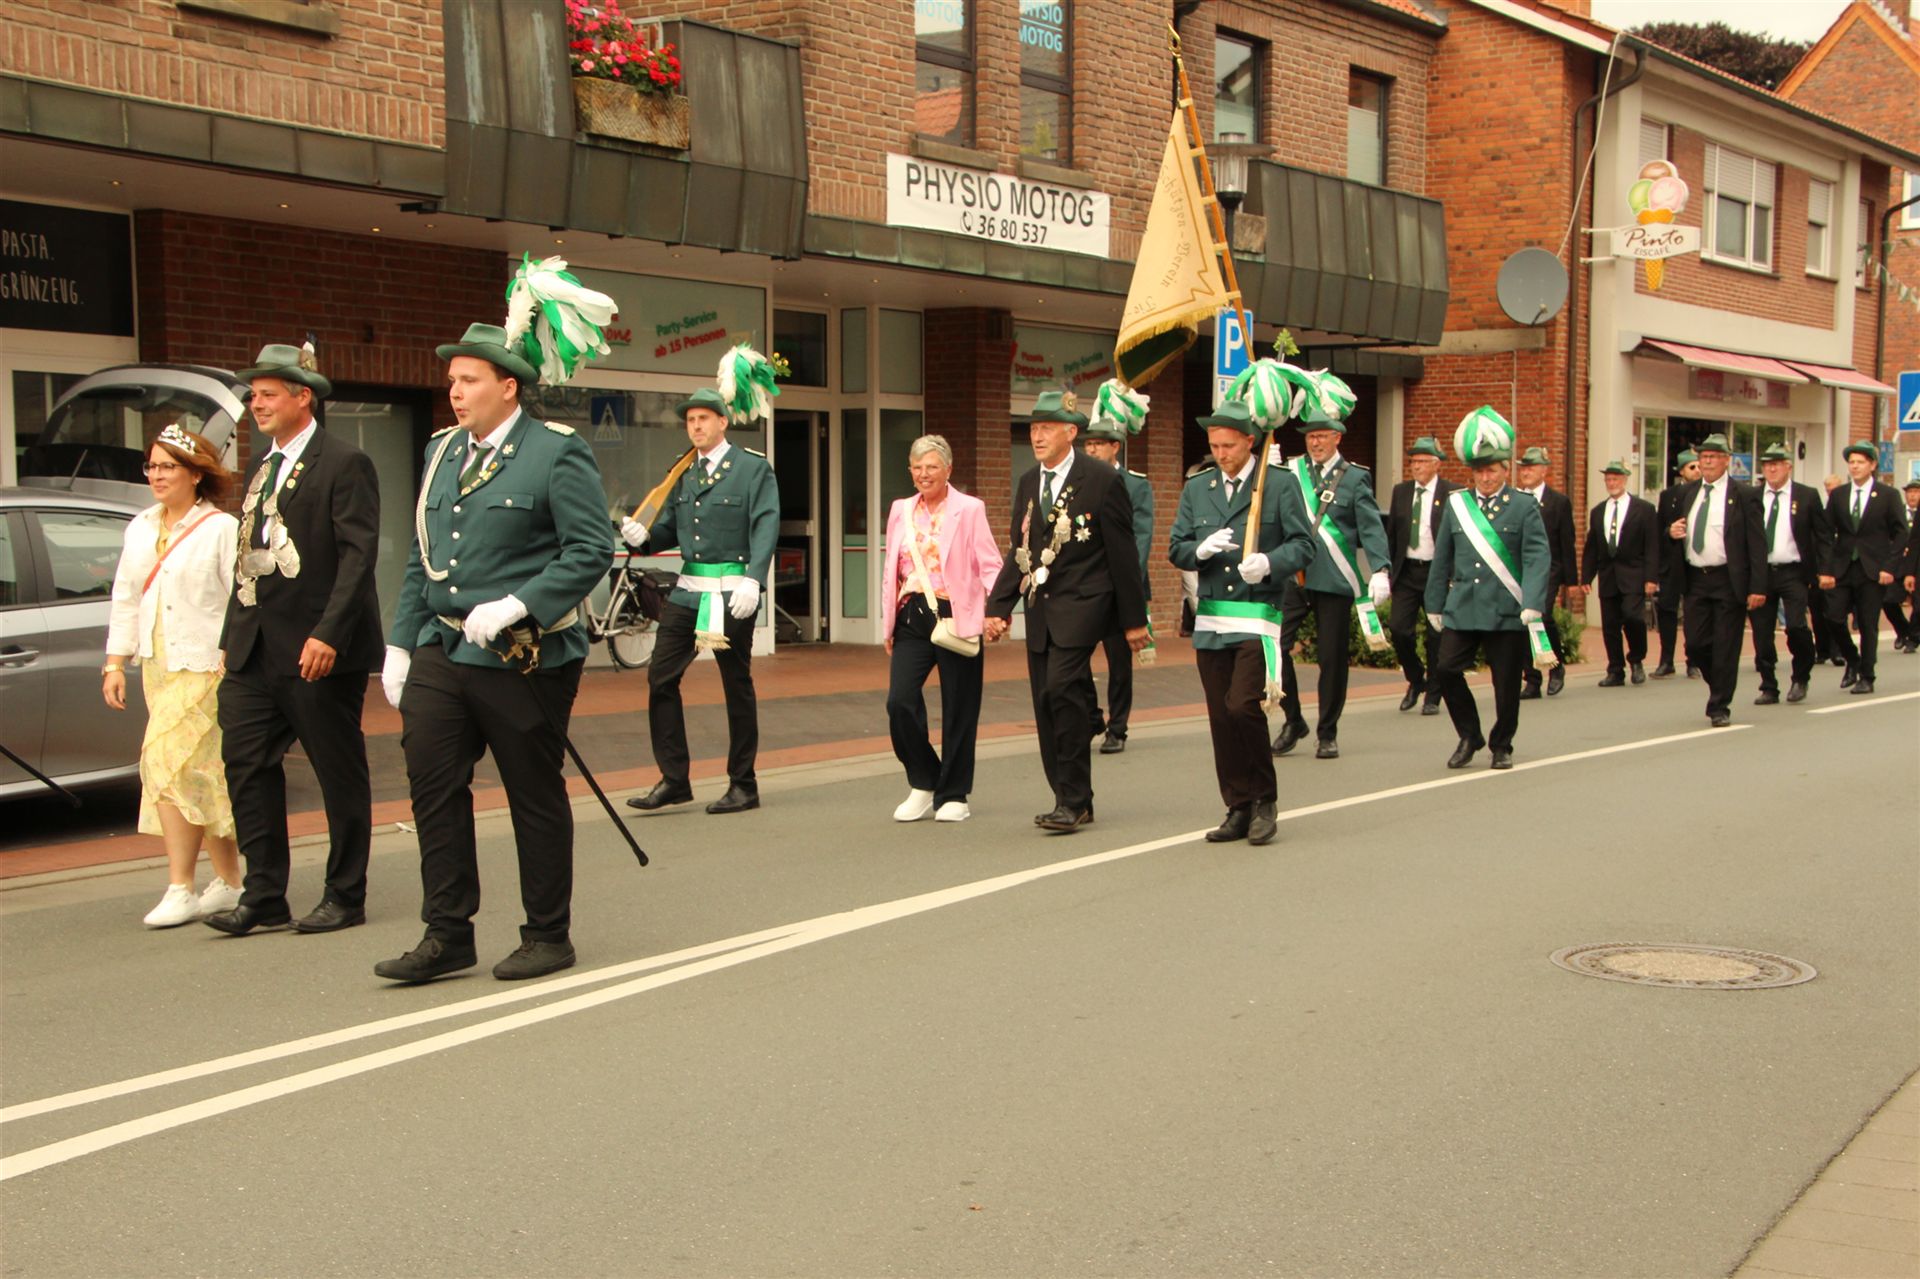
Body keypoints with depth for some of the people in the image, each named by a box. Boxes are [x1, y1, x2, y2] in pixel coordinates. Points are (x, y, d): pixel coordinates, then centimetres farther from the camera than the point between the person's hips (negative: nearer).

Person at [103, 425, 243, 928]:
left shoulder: (221, 529, -6)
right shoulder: (140, 529, 15)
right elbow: (126, 599, 17)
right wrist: (115, 663, 13)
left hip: (204, 664, -6)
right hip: (157, 665, 7)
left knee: (172, 763, -13)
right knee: (203, 775, 8)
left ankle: (181, 889, -8)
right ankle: (229, 882, 15)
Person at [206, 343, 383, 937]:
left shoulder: (344, 464, -8)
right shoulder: (262, 468, 17)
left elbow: (359, 554, -15)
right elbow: (248, 558, 18)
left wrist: (327, 634, -22)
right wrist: (234, 637, 12)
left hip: (317, 650, -8)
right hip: (257, 652, 8)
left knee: (340, 773, 3)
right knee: (246, 765, 3)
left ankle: (346, 896, 13)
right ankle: (264, 895, 10)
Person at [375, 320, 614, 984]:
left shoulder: (558, 452, -7)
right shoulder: (443, 451, 13)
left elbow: (592, 551, -14)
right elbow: (421, 559, 17)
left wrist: (514, 606, -21)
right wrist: (401, 645, 12)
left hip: (523, 658, -6)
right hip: (442, 654, 6)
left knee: (536, 798, 5)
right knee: (433, 787, 1)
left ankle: (548, 936, 18)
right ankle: (447, 935, 12)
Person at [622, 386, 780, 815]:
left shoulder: (753, 468, -3)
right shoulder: (683, 473, 15)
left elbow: (766, 527, -13)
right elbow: (671, 529, 16)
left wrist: (752, 578, -26)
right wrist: (644, 536, -7)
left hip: (731, 593, -6)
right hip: (687, 590, 6)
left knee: (737, 684, 3)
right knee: (660, 678, 1)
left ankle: (743, 784, 13)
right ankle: (673, 779, 9)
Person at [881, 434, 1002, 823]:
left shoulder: (969, 509, 0)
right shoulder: (900, 510, 13)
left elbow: (989, 565, -4)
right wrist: (889, 624, 15)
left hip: (956, 617, -3)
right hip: (912, 617, 4)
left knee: (959, 710, 2)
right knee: (899, 701, -9)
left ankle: (952, 795, 16)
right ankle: (923, 784, 11)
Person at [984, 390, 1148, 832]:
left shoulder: (1102, 480, -5)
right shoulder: (1027, 484, 14)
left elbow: (1123, 554, -4)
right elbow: (1018, 552, 15)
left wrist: (1133, 619, -4)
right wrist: (997, 607, 3)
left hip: (1081, 605, -7)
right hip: (1039, 608, 7)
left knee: (1062, 690, -21)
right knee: (1045, 705, 6)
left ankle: (1073, 800, -13)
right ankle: (1071, 802, 16)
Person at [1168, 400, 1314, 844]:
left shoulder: (1281, 484, 1)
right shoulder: (1196, 489, 14)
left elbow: (1303, 545, -2)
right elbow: (1176, 549, 10)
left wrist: (1269, 563, -20)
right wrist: (1201, 549, -11)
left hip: (1257, 618, -5)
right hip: (1210, 620, 5)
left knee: (1242, 707, -17)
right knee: (1221, 718, 5)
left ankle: (1264, 801, 1)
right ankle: (1238, 810, 15)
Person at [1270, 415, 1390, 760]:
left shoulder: (1355, 478, 3)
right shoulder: (1291, 472, 11)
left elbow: (1371, 527, -6)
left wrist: (1380, 570, -18)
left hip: (1334, 579, -2)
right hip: (1292, 576, 2)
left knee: (1333, 657, 3)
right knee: (1275, 645, -9)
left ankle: (1328, 733, 17)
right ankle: (1292, 720, 10)